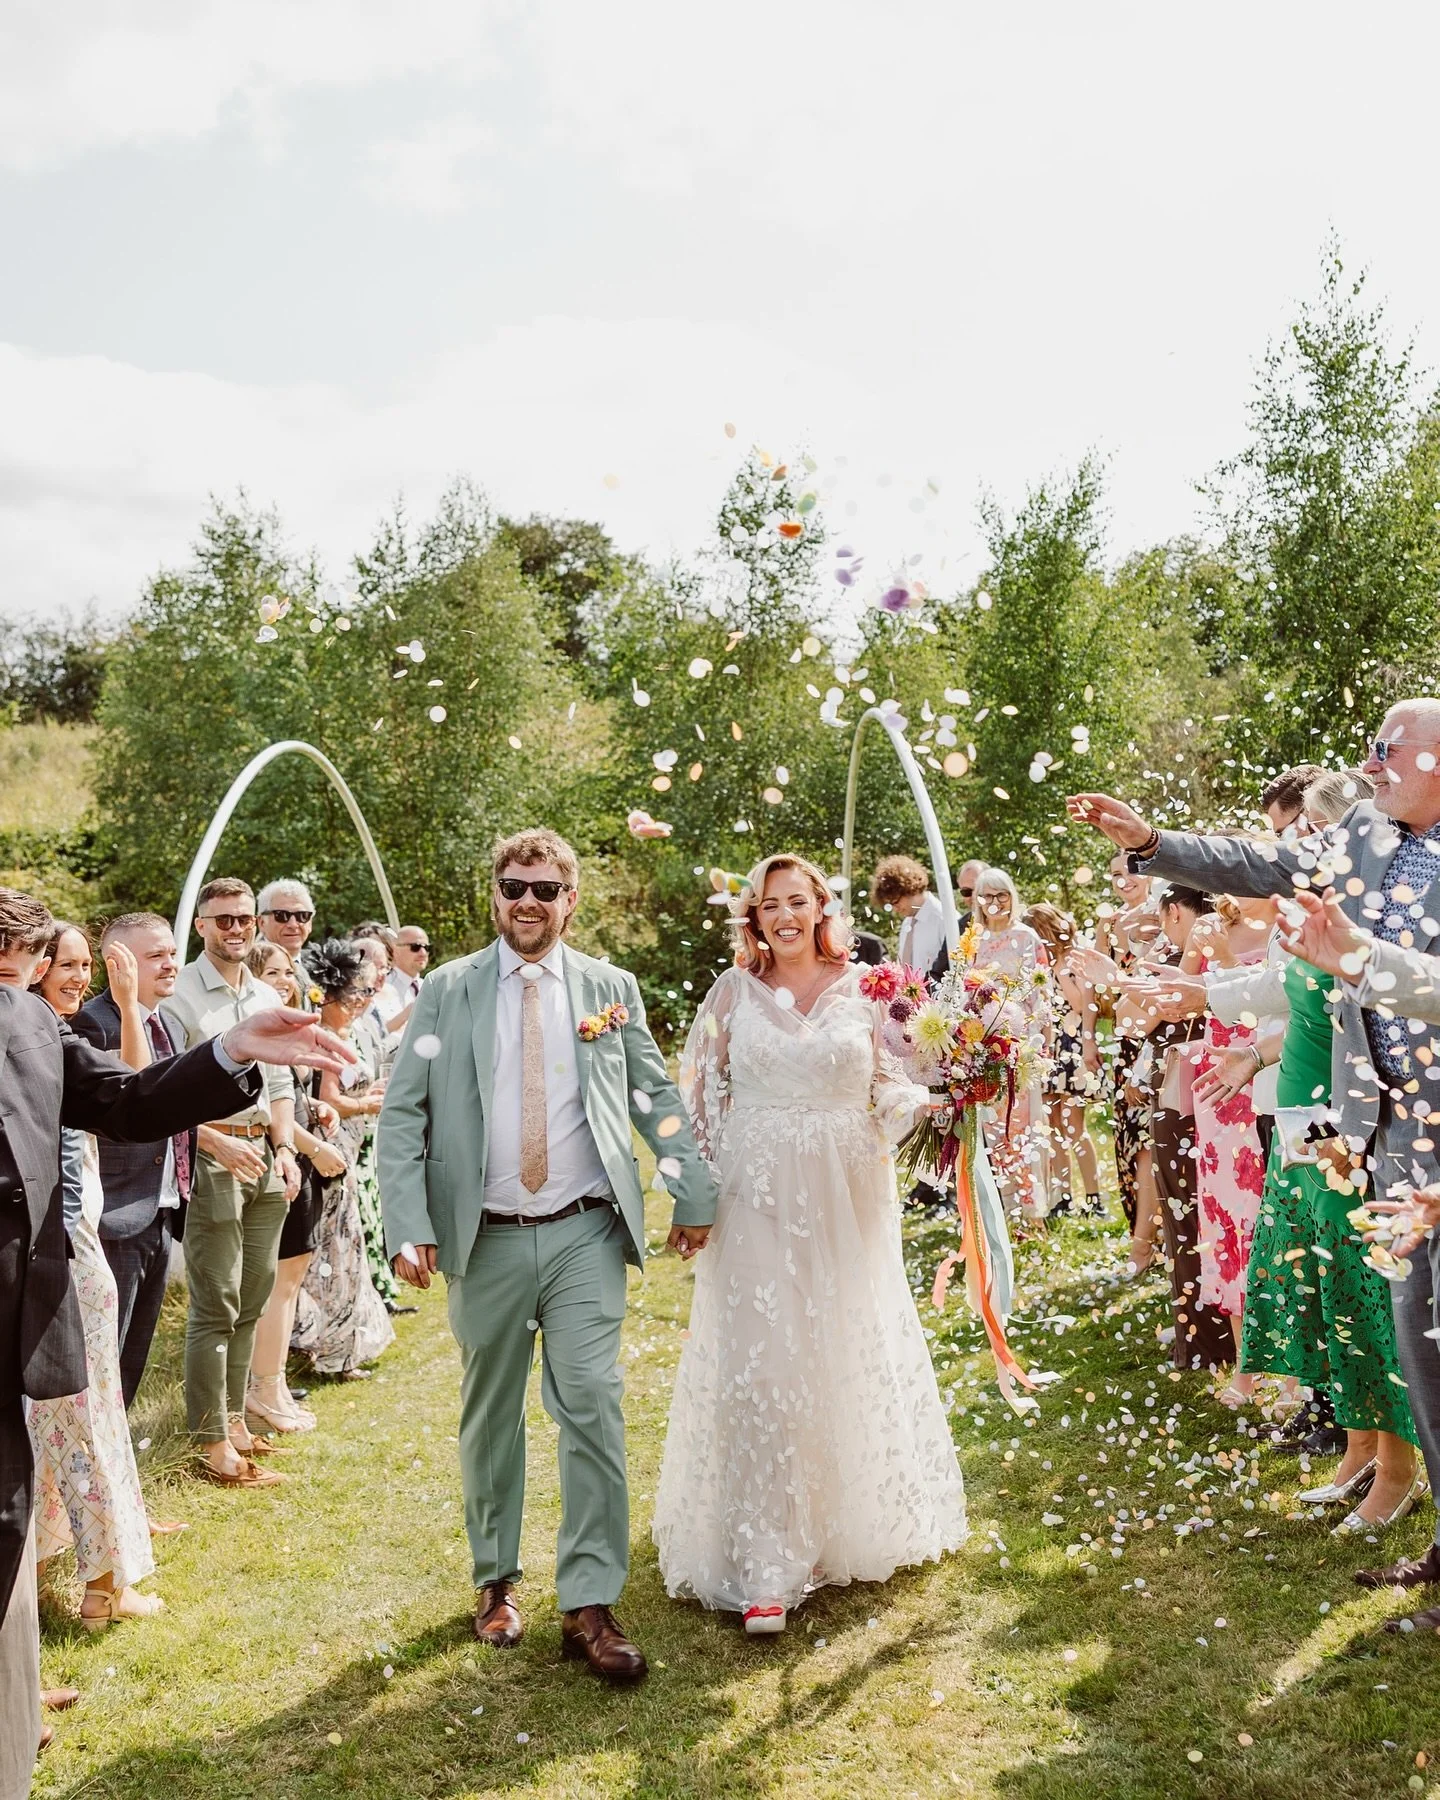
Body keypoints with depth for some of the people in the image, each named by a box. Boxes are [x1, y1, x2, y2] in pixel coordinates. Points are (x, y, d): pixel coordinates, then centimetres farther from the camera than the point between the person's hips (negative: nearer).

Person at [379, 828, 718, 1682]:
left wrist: (694, 1195, 9)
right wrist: (409, 1225, -10)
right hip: (486, 1239, 0)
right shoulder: (447, 991, 1)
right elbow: (404, 1112, -1)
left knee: (594, 1409, -6)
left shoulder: (611, 989, 5)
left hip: (585, 1235, 0)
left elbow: (658, 1098, 10)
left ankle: (591, 1607, 5)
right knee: (490, 1417, 13)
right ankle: (497, 1581, 32)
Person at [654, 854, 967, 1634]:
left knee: (853, 1354, 12)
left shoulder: (858, 988, 3)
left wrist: (929, 1101, -13)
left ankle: (858, 1519, 34)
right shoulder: (735, 991, 2)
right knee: (762, 1366, -2)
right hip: (759, 1196, -1)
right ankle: (767, 1565, 6)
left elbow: (881, 1082, 6)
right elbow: (701, 1090, 5)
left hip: (846, 1196, 1)